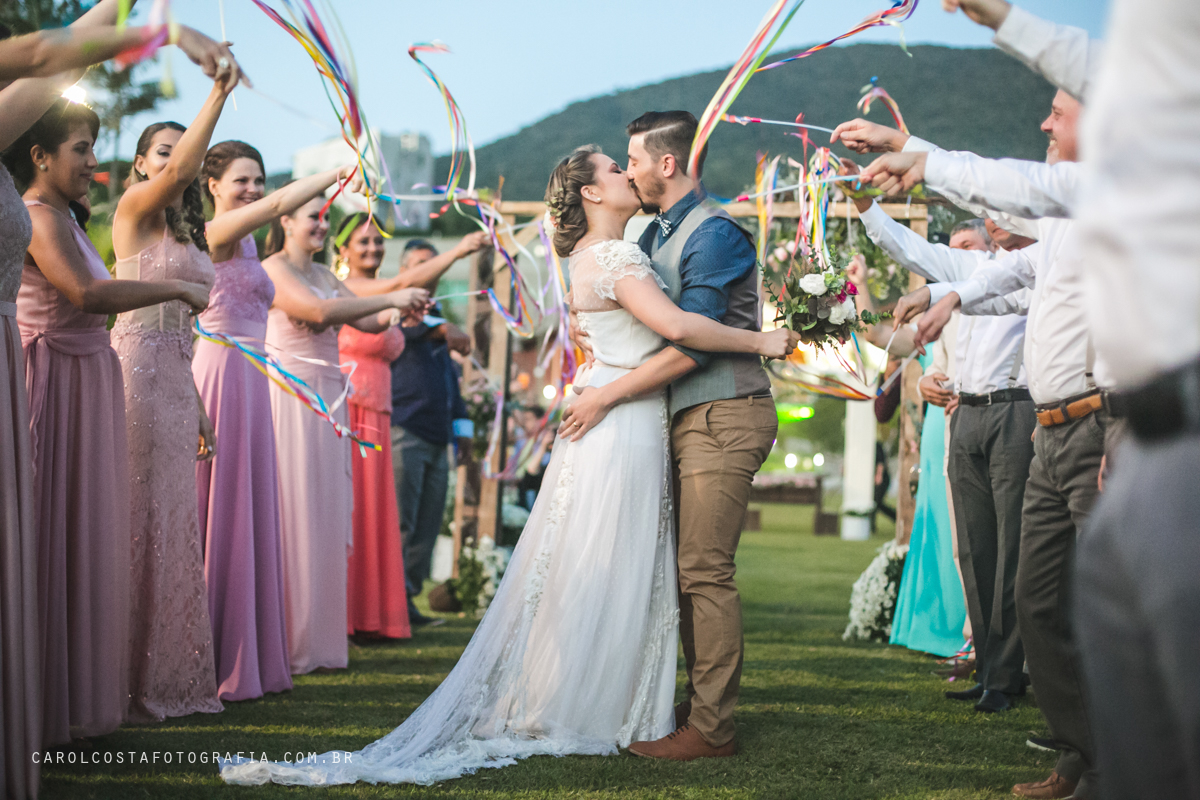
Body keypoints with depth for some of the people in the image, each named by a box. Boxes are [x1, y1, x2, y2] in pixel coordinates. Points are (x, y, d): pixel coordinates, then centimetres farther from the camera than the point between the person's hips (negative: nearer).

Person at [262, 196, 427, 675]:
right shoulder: (274, 270, -8)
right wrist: (390, 298, -20)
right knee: (292, 513, -7)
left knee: (326, 513, 8)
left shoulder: (324, 274, 17)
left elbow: (365, 321, 13)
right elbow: (319, 312, -22)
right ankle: (286, 641, -3)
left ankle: (317, 639, 14)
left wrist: (400, 312, -8)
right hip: (290, 398, -8)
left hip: (327, 399, 8)